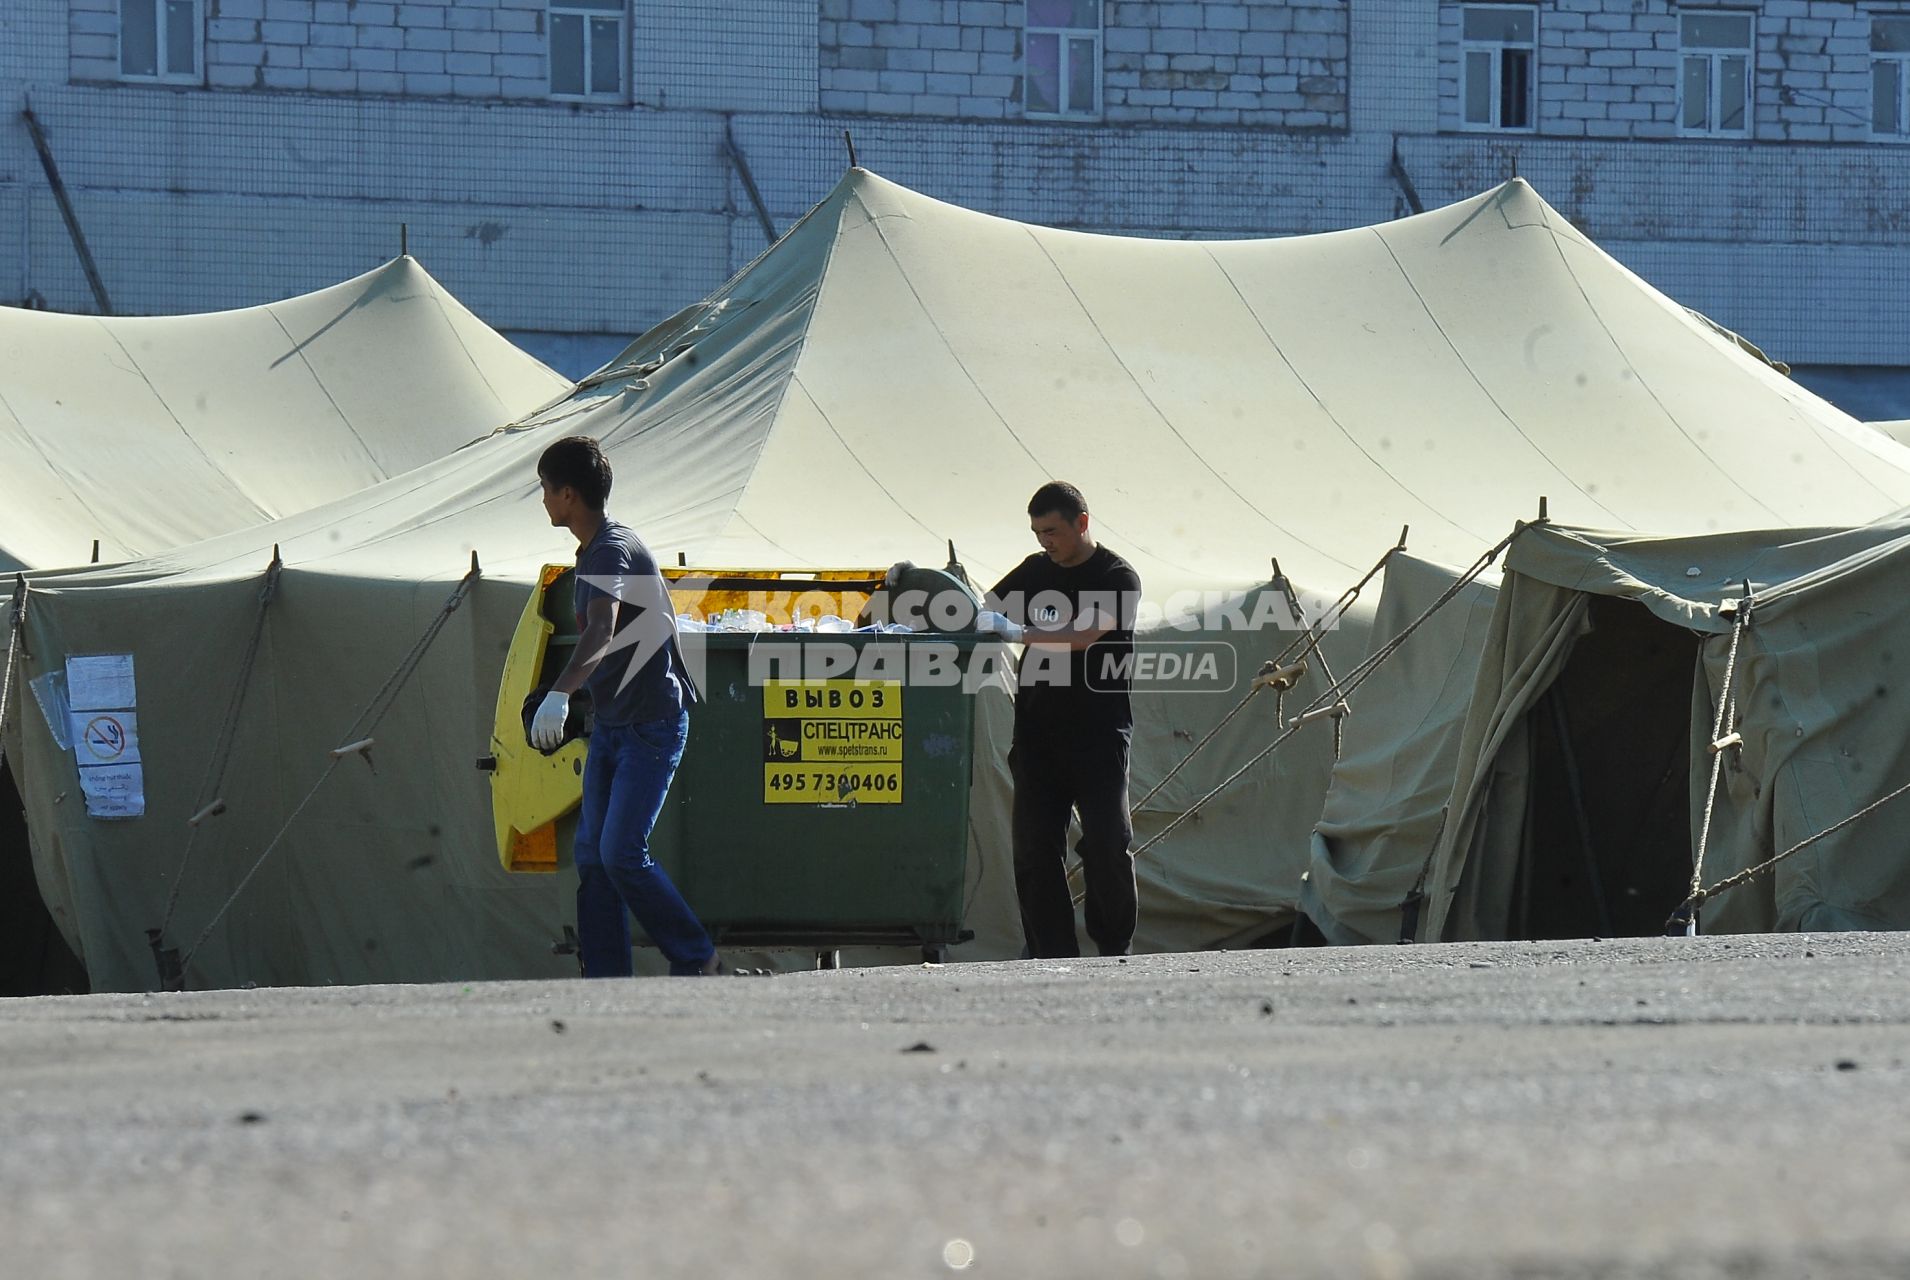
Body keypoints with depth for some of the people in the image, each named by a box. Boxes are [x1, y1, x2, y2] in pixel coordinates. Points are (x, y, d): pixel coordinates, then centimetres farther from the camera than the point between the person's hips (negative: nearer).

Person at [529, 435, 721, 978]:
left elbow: (602, 631, -37)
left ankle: (697, 960, -2)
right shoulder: (594, 550, 12)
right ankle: (607, 981, 4)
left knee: (621, 854, -14)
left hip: (652, 726, -10)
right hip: (611, 724, 10)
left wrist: (559, 694, -52)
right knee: (591, 853, 3)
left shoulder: (612, 551, -19)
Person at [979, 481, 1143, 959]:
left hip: (1098, 735, -5)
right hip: (1038, 734, 5)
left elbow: (1082, 636, -19)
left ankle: (1116, 952, 4)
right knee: (1035, 850, -2)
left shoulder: (1117, 577, -5)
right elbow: (983, 612, 15)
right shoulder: (1036, 570, 13)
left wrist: (1017, 632, -29)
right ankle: (1054, 960, 1)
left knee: (1107, 846, -10)